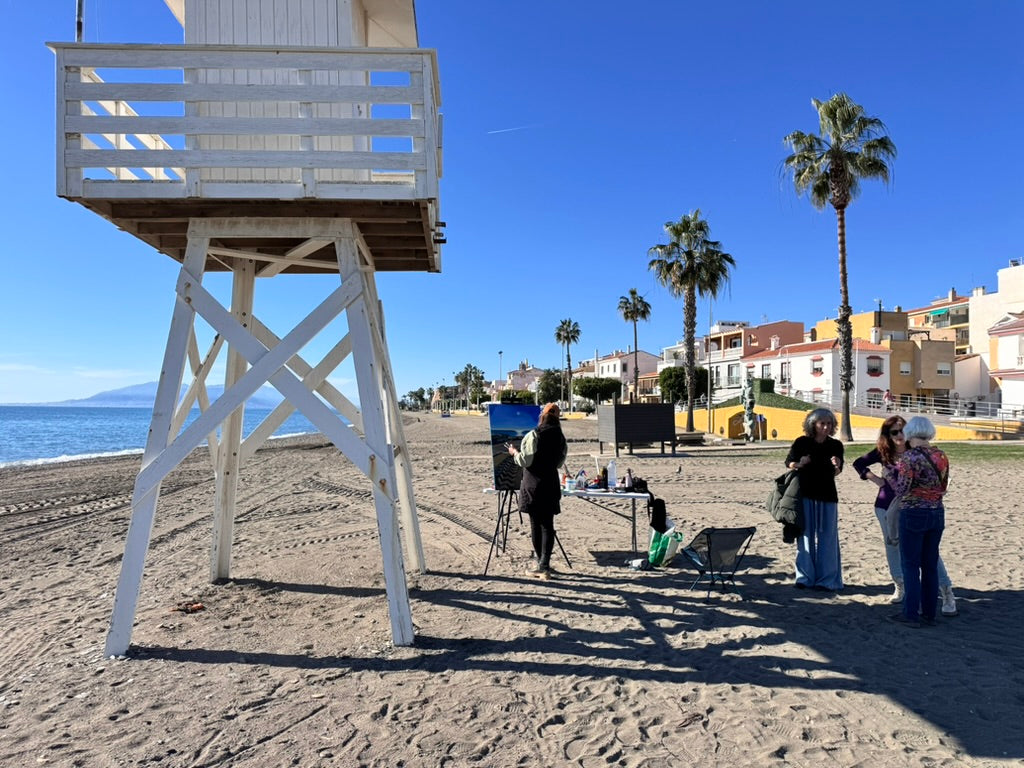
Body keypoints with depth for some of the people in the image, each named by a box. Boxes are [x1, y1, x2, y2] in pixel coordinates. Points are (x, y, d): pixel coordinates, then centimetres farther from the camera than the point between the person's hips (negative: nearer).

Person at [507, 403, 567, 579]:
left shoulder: (533, 436, -12)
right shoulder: (561, 438, 5)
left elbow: (525, 461, -12)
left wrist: (514, 452, 5)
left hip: (533, 485, -4)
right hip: (551, 484, 4)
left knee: (535, 524, 6)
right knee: (548, 525, 4)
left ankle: (541, 564, 16)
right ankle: (544, 565, 1)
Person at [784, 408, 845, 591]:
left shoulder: (836, 445, 1)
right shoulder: (802, 442, -4)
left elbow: (836, 473, 4)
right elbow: (788, 462, 5)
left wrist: (837, 466, -19)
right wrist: (799, 464, -16)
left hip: (827, 496, 1)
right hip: (805, 495, -1)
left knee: (827, 537, 3)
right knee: (806, 535, 4)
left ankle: (827, 579, 11)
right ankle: (805, 577, 12)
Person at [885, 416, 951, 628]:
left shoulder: (909, 457, -15)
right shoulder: (941, 456, 4)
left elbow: (902, 491, -15)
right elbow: (943, 488, 12)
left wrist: (889, 475, 0)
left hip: (913, 515, -6)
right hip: (937, 514, 6)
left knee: (910, 565, 3)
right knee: (930, 565, 13)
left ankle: (911, 614, 7)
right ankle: (929, 614, 20)